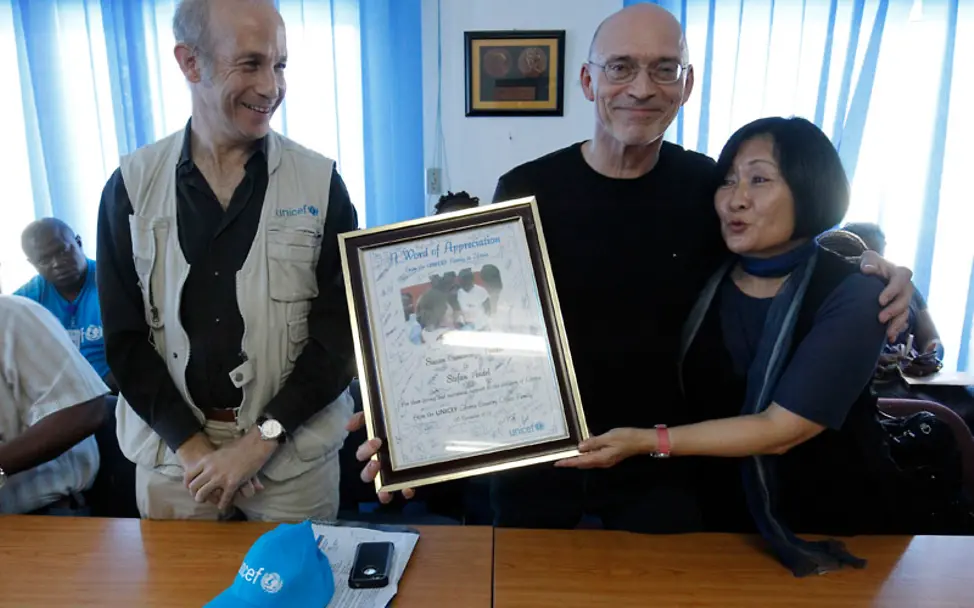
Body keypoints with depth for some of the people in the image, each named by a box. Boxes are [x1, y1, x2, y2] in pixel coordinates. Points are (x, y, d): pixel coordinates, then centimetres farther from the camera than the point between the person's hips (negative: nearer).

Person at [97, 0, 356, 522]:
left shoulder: (320, 183, -6)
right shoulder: (131, 186, -1)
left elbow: (341, 331, -8)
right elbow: (124, 336, -1)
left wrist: (261, 439, -13)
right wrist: (190, 444, -10)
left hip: (294, 451, -1)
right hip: (172, 450, 1)